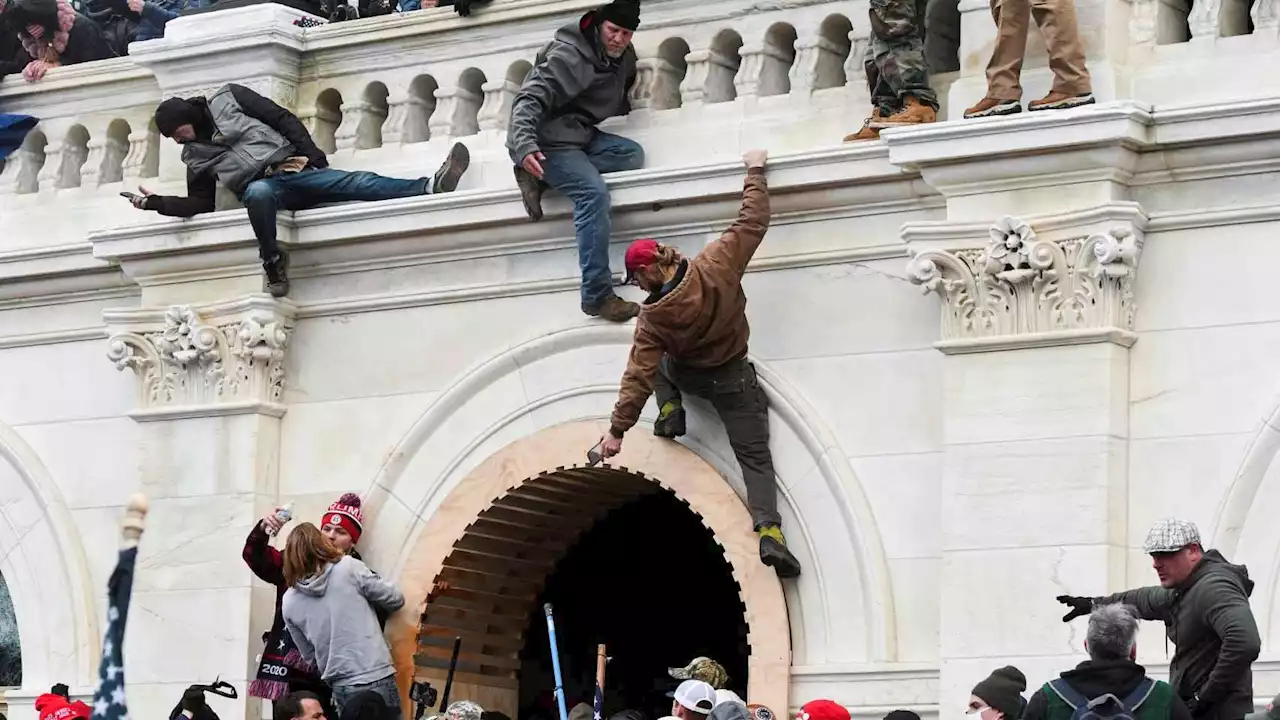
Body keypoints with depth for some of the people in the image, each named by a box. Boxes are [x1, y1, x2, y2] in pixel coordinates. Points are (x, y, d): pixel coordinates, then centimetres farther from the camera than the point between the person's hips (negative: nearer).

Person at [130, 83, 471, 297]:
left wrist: (312, 155, -4)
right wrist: (157, 203, 2)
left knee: (359, 183, -21)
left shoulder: (227, 99, 10)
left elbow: (283, 119, 7)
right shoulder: (195, 155, 18)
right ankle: (272, 261, -29)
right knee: (258, 192, -40)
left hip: (294, 169, 0)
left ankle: (430, 187, -38)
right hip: (261, 186, 0)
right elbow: (200, 204, 15)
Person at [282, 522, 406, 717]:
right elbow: (395, 600, 3)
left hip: (339, 688, 4)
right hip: (376, 679, -4)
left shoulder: (290, 602, 6)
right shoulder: (348, 567, -5)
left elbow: (310, 656, 13)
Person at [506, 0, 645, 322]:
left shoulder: (624, 57, 8)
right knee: (593, 192, -28)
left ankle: (540, 178, -15)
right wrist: (524, 145, -40)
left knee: (633, 154, -14)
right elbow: (530, 99, -27)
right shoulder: (570, 56, -18)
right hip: (548, 139, -9)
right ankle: (598, 296, -30)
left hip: (583, 136, 9)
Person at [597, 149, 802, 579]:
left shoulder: (653, 317, -23)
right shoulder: (715, 267, -25)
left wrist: (617, 430, -17)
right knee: (755, 459, 1)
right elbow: (753, 223, -18)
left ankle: (670, 412, 14)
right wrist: (755, 172, -5)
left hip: (687, 377, 0)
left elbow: (638, 376, -22)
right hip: (733, 381, 0)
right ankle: (769, 532, -20)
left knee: (655, 356, 29)